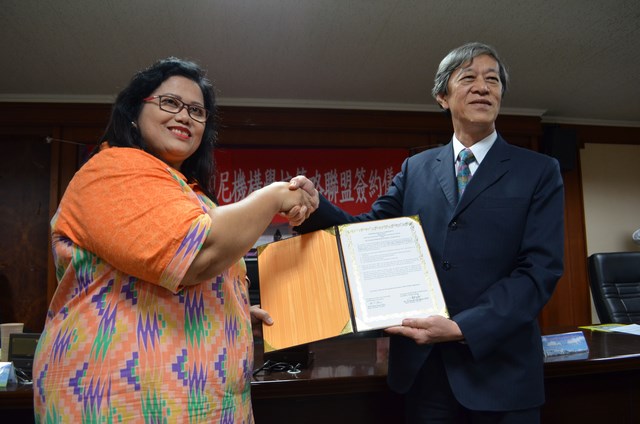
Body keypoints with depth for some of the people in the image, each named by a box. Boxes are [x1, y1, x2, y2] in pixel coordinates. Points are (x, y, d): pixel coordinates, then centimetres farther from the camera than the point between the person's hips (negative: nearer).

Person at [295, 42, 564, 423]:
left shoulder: (539, 172, 0)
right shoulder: (415, 169, 8)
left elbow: (539, 270, -9)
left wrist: (462, 328, -20)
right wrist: (313, 204, -18)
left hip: (500, 369, -1)